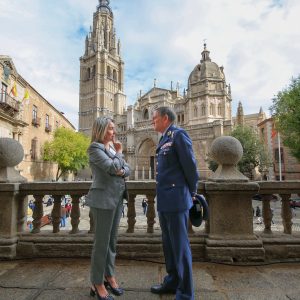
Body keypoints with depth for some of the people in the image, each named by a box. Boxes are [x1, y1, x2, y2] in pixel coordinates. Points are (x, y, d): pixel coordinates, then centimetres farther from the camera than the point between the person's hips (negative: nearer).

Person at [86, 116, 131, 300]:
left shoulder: (113, 147, 14)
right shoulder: (95, 148, -9)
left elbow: (127, 169, 9)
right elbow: (113, 167, -21)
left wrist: (121, 171, -12)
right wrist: (119, 152, -5)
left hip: (117, 198, 8)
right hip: (103, 199, -8)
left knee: (112, 240, 16)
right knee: (101, 242, 2)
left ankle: (109, 276, 31)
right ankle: (97, 284, 17)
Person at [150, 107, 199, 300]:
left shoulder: (179, 135, -10)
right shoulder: (164, 139, 17)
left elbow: (190, 165, -12)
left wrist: (192, 193, -2)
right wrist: (162, 197, 13)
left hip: (176, 200, -9)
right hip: (164, 201, 9)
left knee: (180, 246, 1)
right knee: (168, 244, 19)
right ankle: (172, 282, 36)